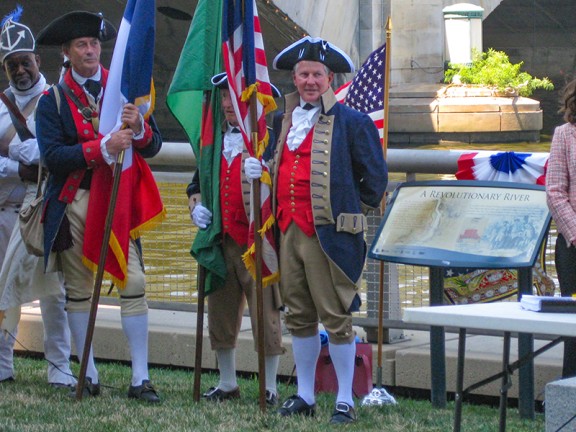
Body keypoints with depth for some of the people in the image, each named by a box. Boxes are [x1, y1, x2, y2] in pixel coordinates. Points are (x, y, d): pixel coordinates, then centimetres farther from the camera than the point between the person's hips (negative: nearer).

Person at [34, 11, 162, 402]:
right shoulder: (53, 100, 3)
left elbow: (153, 148, 3)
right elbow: (53, 156, -12)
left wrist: (138, 128, -20)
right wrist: (102, 148, -25)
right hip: (73, 204, 0)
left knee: (134, 282, -10)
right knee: (77, 289, 5)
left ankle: (141, 378, -8)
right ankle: (89, 375, 15)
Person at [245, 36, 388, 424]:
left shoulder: (352, 122, -4)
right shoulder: (284, 122, 15)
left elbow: (376, 177, -1)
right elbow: (278, 168, 27)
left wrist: (352, 213, 3)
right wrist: (258, 170, 6)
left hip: (329, 233, -6)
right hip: (289, 230, 6)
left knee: (336, 316, -3)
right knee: (299, 315, 12)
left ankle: (346, 401, 3)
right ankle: (305, 395, 21)